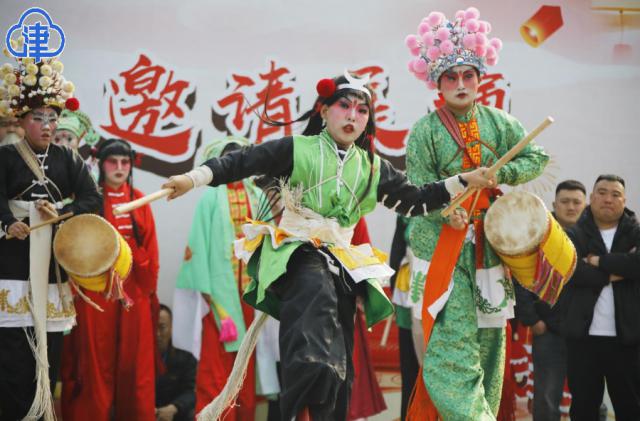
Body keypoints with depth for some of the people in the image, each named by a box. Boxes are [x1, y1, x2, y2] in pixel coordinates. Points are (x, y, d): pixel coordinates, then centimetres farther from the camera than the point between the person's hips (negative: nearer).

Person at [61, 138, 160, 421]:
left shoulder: (140, 201, 10)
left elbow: (150, 251, 8)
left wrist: (148, 289, 2)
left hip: (134, 292, 3)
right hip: (96, 291, -3)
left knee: (135, 363, 5)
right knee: (96, 363, 0)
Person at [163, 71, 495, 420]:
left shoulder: (373, 168, 15)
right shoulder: (297, 149, 1)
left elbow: (415, 200, 19)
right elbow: (242, 162, -6)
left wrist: (464, 181, 11)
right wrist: (194, 178, -21)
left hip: (340, 261, 6)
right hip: (294, 252, -6)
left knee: (338, 362, 1)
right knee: (317, 294, -37)